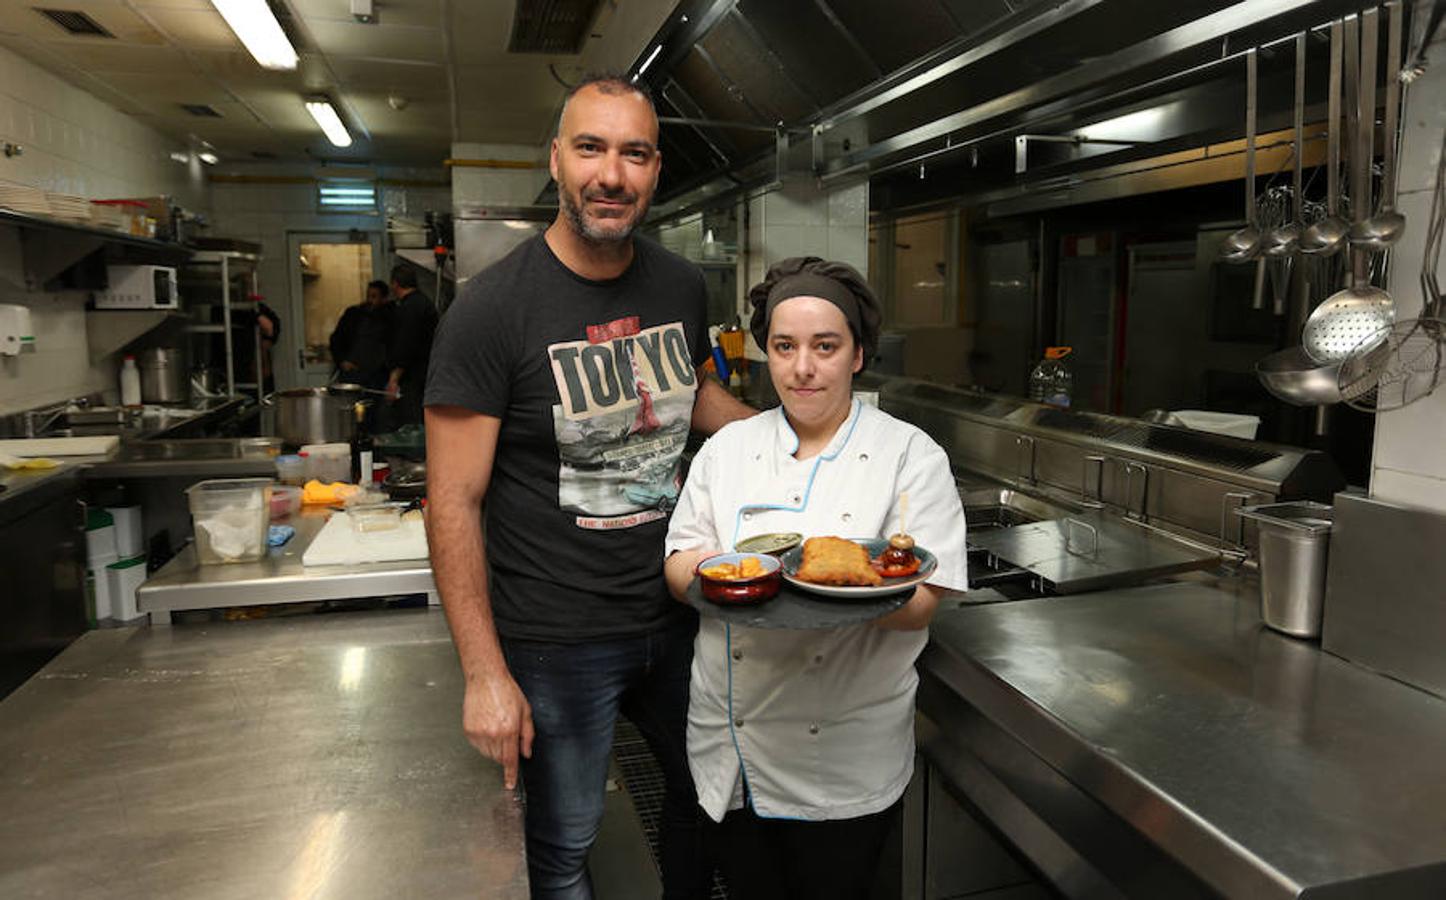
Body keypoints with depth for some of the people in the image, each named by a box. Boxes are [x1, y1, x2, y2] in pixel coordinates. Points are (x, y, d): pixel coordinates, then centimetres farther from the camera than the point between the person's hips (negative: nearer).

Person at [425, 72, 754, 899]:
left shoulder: (683, 287, -1)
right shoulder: (493, 309, -17)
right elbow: (454, 501, -15)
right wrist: (485, 674, -17)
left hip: (677, 615, 5)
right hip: (556, 644, -5)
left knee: (707, 790, 24)